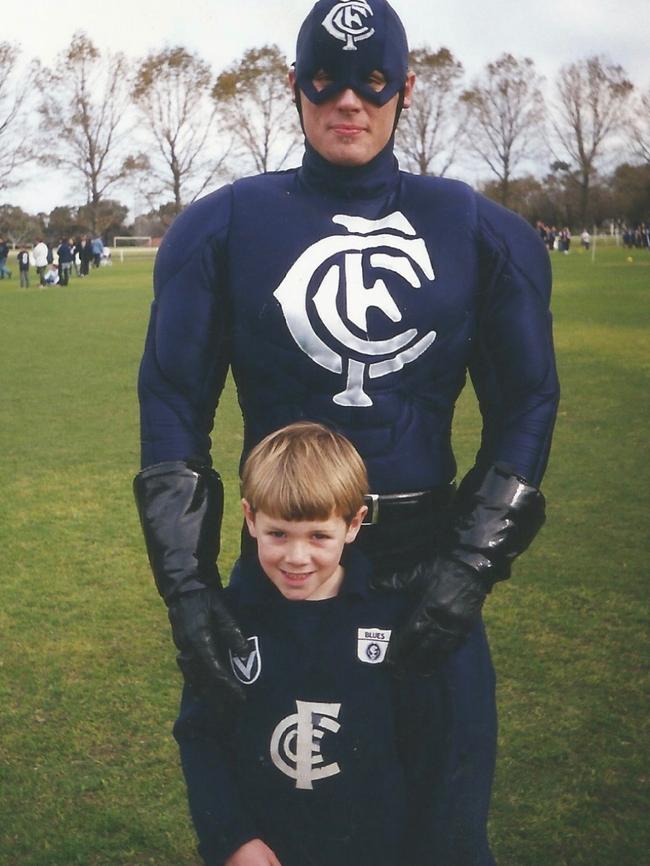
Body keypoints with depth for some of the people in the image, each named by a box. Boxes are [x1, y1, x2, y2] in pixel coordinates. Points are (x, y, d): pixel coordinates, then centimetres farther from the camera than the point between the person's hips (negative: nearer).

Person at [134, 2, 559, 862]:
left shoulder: (480, 234, 1)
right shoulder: (225, 228, -1)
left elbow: (526, 408, 3)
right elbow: (174, 410, -1)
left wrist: (472, 566, -7)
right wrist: (186, 583, -9)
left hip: (428, 559, 1)